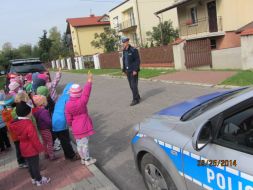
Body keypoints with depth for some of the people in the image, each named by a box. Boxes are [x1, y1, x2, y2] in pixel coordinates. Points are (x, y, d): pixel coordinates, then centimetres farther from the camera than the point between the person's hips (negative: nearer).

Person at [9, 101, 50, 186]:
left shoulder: (16, 123, -2)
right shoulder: (28, 124, -28)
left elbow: (20, 136, 10)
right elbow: (34, 139, -24)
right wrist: (40, 148, -11)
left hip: (24, 149, 8)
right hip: (32, 149, -8)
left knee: (29, 164, 21)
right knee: (35, 165, 8)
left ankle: (34, 178, 37)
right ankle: (39, 180, 23)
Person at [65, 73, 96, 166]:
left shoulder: (68, 104, -8)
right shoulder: (82, 101, -20)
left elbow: (68, 119, -2)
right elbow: (86, 93, -15)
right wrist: (89, 80, -10)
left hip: (75, 128, 4)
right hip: (84, 127, -4)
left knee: (79, 144, 17)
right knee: (84, 143, 7)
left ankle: (83, 158, 33)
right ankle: (87, 160, 20)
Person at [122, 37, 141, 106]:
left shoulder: (133, 50, -10)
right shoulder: (124, 51, 11)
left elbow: (137, 60, -14)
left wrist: (135, 70, -19)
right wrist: (124, 70, 12)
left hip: (133, 71, -7)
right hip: (128, 71, 7)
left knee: (134, 85, -8)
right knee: (131, 85, 10)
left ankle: (135, 99, -1)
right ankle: (137, 97, 23)